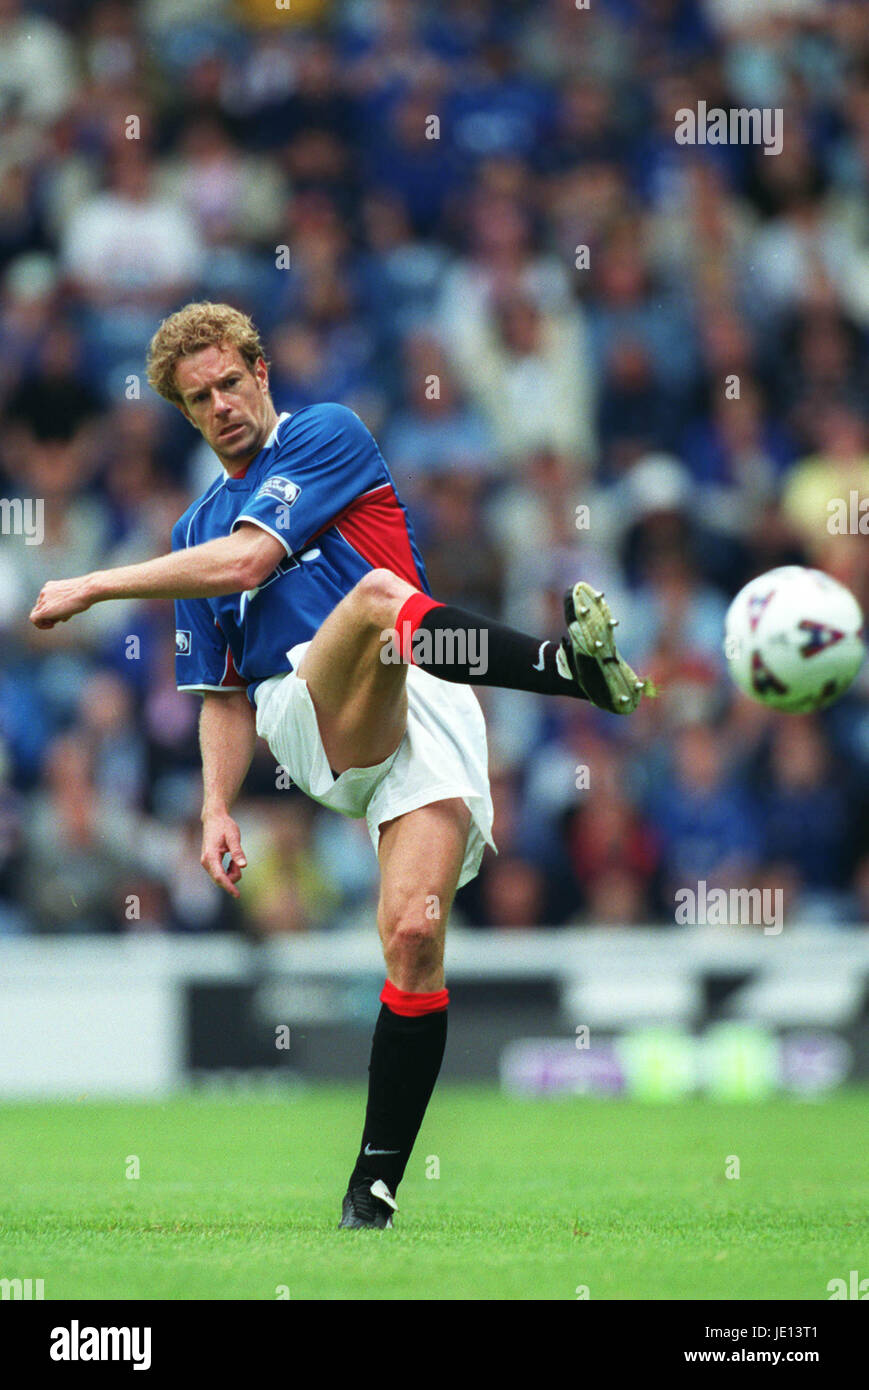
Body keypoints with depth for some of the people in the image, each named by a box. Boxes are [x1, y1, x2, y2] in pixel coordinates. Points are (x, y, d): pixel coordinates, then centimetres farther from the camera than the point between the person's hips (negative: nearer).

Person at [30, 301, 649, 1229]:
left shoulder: (328, 436, 11)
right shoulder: (197, 528, 28)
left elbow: (245, 561, -3)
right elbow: (223, 694, 30)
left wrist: (92, 587, 5)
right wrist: (217, 807, 13)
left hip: (425, 716, -2)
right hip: (308, 711, 2)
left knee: (414, 933, -21)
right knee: (375, 593, -34)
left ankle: (375, 1186, -13)